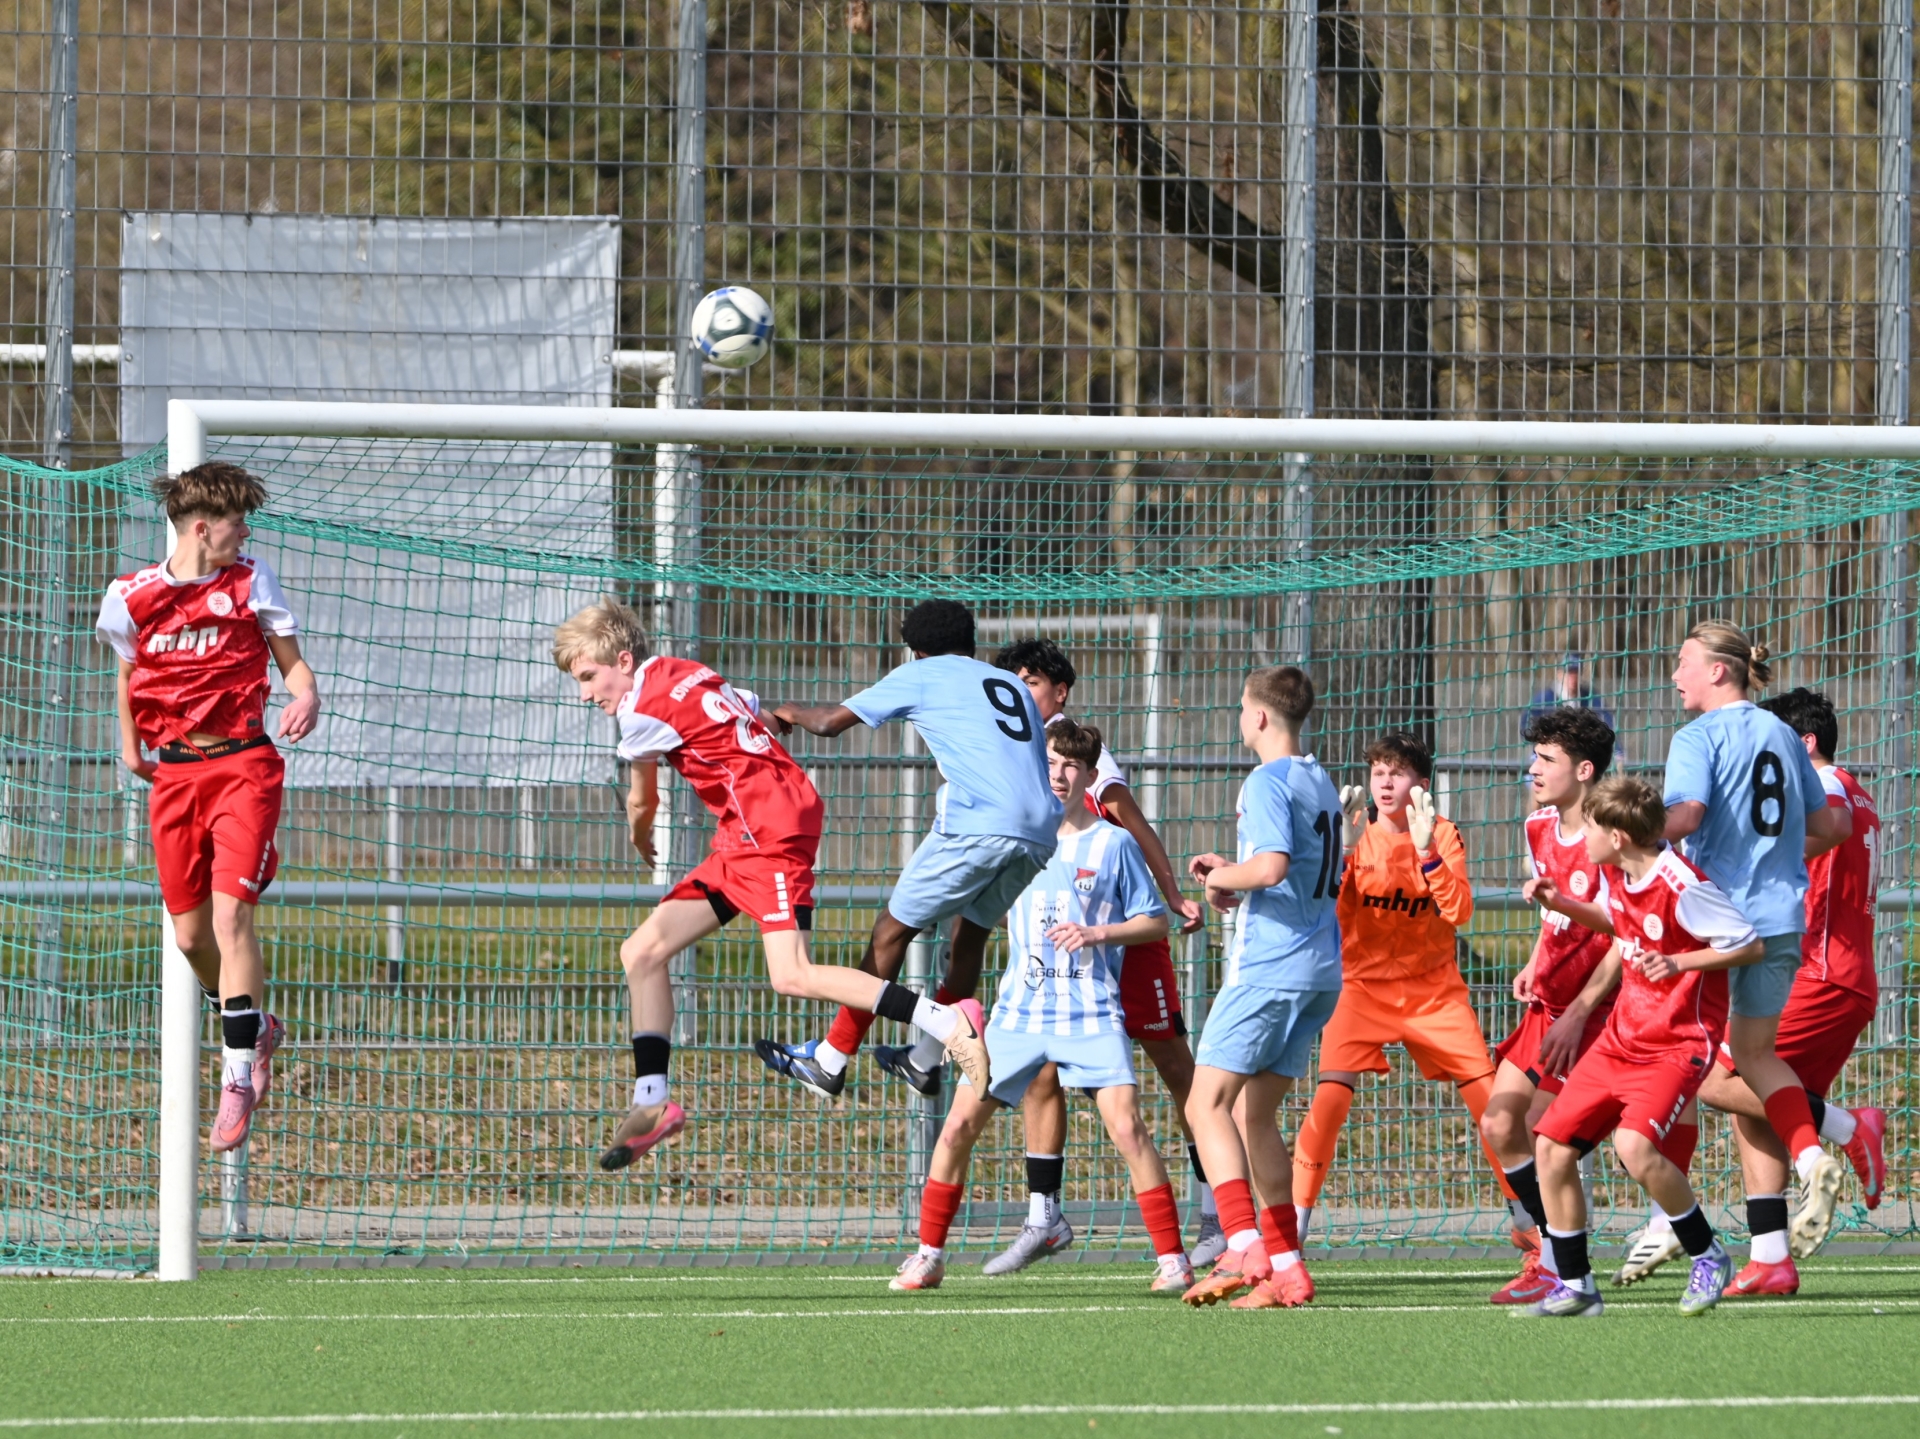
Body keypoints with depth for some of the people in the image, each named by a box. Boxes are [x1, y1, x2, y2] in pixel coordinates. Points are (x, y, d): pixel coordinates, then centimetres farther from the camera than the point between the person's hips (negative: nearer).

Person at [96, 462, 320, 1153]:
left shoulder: (250, 582, 1)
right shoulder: (131, 596, 3)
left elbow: (291, 660, 4)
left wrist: (306, 698, -17)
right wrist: (130, 743, 18)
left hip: (242, 765, -3)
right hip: (174, 772, 3)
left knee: (230, 915, -17)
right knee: (189, 935, 5)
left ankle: (237, 1082, -16)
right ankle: (257, 1030, 35)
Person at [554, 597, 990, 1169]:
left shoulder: (642, 710, -10)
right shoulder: (685, 675, 16)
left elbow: (642, 803, 5)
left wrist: (641, 839, 29)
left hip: (770, 830, -10)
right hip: (741, 842, 10)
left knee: (792, 977, -22)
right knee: (642, 952, 7)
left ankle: (948, 1022, -21)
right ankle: (652, 1104, 8)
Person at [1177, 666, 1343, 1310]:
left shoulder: (1268, 783, -11)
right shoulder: (1318, 782, 18)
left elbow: (1273, 865, -26)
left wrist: (1221, 878, -6)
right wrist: (1233, 875, 20)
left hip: (1269, 967, -9)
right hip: (1321, 967, 9)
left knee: (1207, 1102, -9)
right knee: (1254, 1113, 13)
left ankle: (1244, 1249, -23)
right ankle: (1285, 1268, 8)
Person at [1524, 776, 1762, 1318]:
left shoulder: (1681, 887, -21)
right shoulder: (1613, 876, 4)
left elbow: (1751, 946, -17)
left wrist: (1678, 963, -26)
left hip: (1677, 1044, -8)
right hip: (1621, 1037, 8)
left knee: (1635, 1147, -29)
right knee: (1552, 1146, 1)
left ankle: (1708, 1257, -7)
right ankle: (1574, 1286, 12)